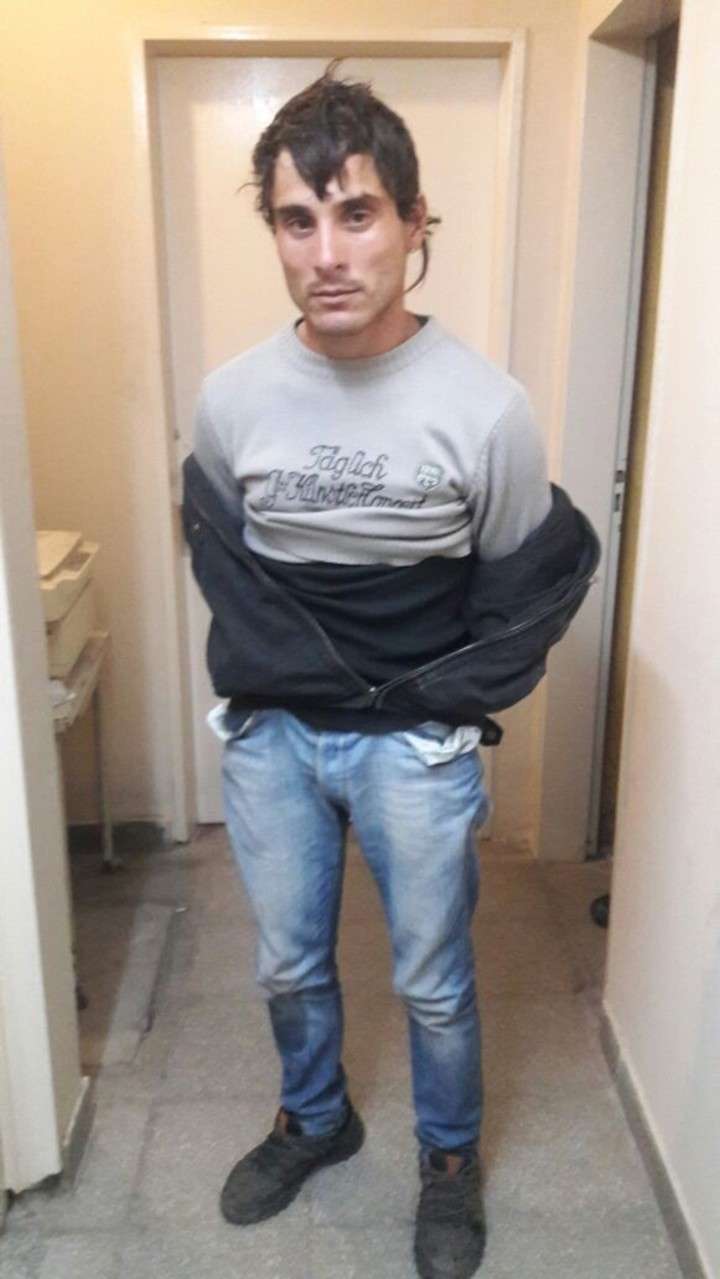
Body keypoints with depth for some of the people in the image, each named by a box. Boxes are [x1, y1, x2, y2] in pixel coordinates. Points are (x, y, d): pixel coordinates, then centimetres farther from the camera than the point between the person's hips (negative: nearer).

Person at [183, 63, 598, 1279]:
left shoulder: (485, 406, -16)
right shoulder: (232, 397, -8)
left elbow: (532, 583, -5)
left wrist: (436, 698, -9)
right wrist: (283, 670, -4)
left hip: (417, 745, -2)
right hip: (271, 735, 3)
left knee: (434, 984, 16)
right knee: (289, 966, 21)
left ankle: (450, 1156, 45)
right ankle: (315, 1119, 51)